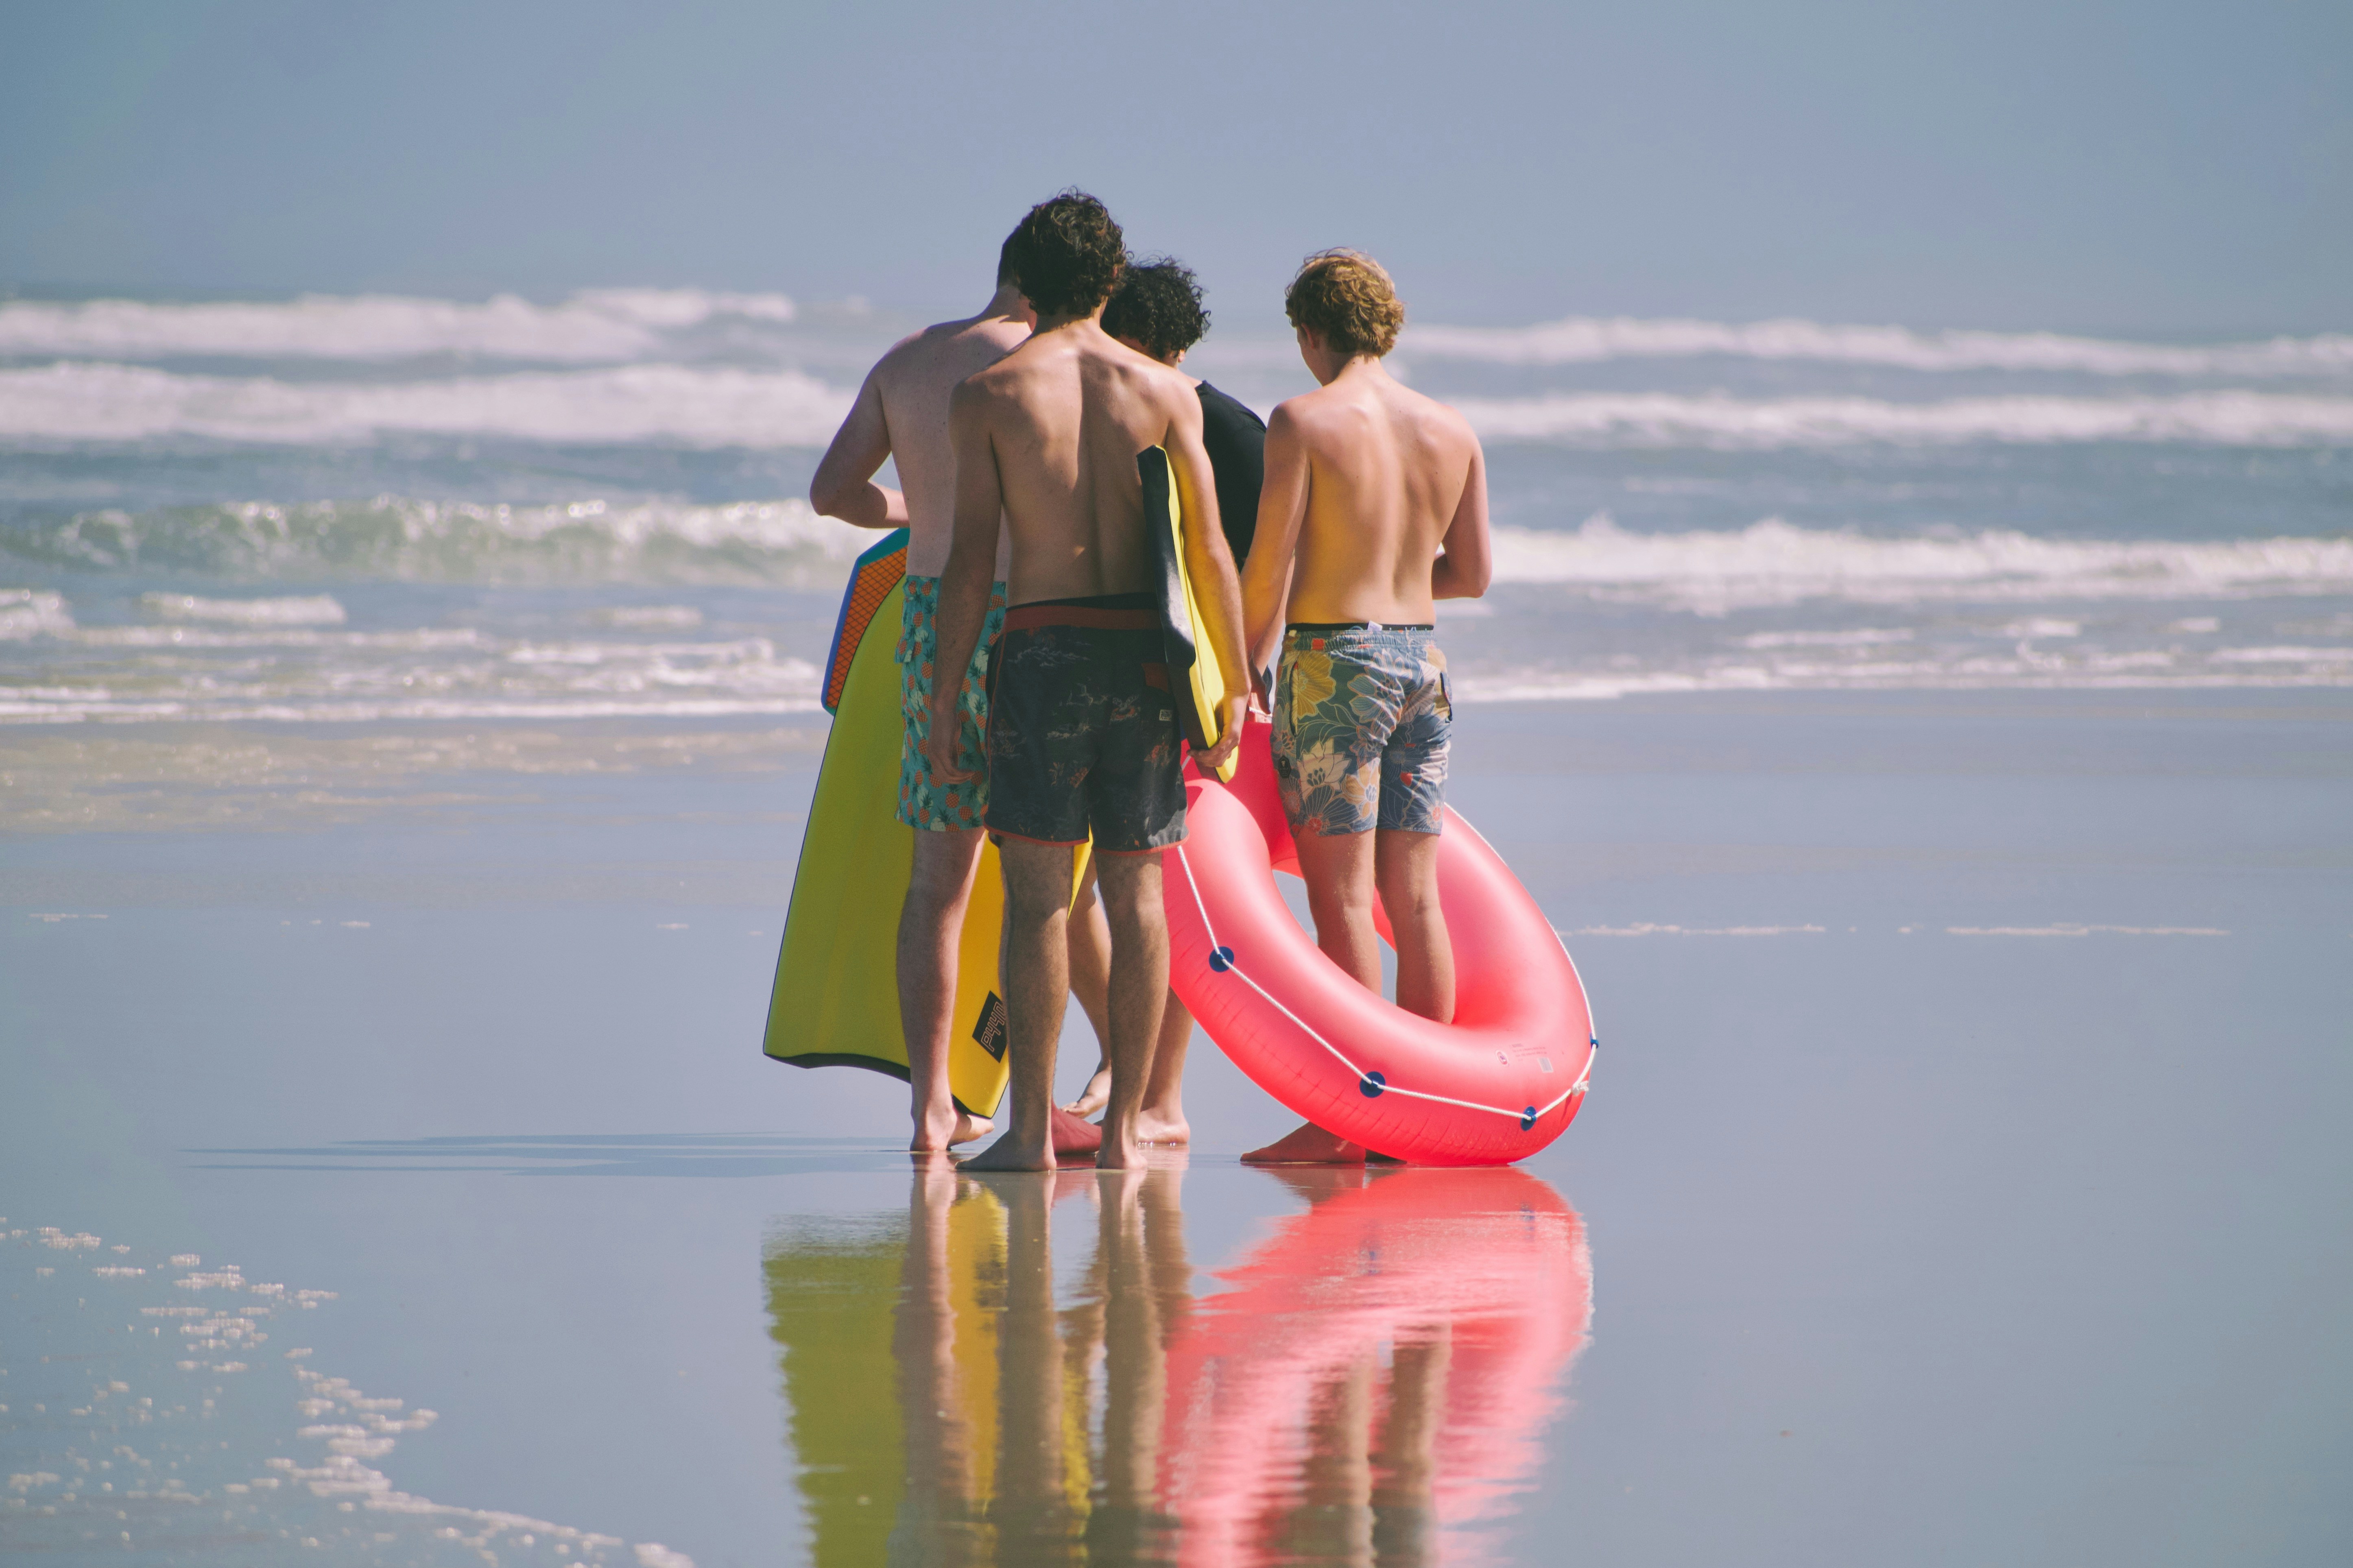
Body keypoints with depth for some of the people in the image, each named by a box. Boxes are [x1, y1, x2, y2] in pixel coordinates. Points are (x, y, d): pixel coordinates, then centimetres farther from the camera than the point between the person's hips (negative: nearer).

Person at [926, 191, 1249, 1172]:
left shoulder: (987, 397, -1)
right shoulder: (1163, 391, 4)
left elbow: (972, 559, -5)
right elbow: (1210, 554, 3)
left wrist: (944, 697, -1)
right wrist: (1235, 685, 10)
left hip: (1042, 649, -2)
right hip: (1144, 651, 2)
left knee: (1037, 890, -1)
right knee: (1135, 890, 7)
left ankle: (1032, 1129, -4)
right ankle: (1123, 1126, 6)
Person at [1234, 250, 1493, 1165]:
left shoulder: (1303, 422, -9)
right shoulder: (1453, 432, 8)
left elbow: (1268, 567, -11)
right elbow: (1473, 574, 12)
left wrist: (1243, 674, 1)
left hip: (1332, 655, -6)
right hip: (1422, 659, 6)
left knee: (1342, 896, -5)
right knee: (1414, 898, 8)